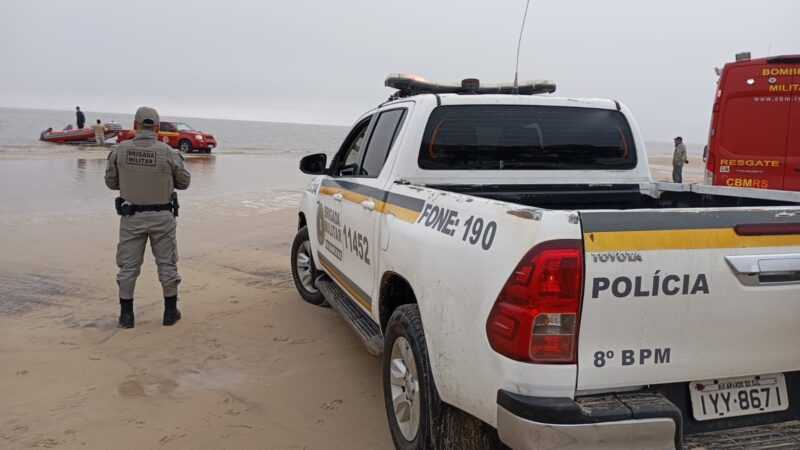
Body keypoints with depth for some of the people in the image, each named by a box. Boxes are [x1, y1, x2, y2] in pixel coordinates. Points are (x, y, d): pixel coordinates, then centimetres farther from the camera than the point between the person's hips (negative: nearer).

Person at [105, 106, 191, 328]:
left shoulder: (120, 150, -7)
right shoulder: (168, 153, -12)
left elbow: (111, 182, 3)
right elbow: (184, 182, 1)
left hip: (131, 217, 1)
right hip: (161, 217, -1)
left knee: (128, 265, 10)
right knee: (167, 263, 11)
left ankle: (126, 315, 15)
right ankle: (170, 312, 18)